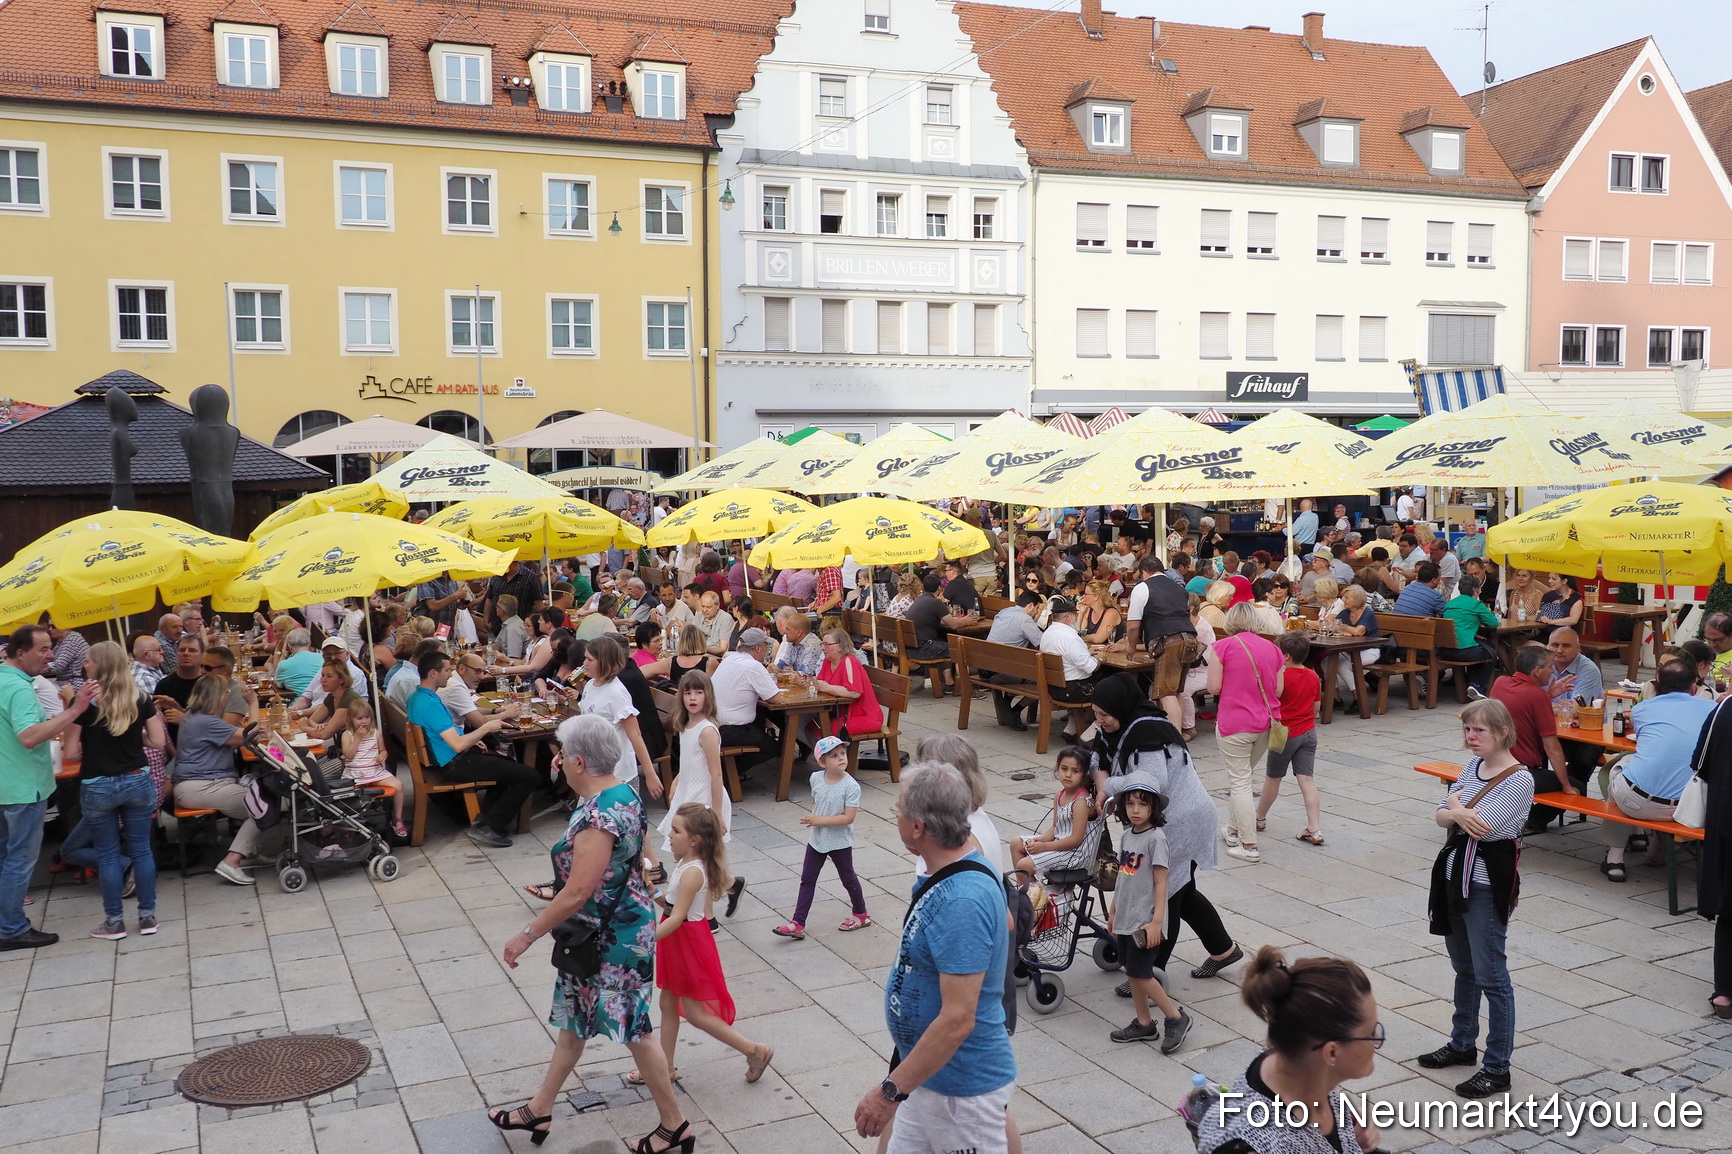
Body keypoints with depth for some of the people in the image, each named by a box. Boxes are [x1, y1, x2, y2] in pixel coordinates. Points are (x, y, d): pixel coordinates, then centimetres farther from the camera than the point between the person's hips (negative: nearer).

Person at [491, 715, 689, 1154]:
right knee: (574, 1018, 22)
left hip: (612, 940, -10)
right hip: (624, 925, 10)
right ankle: (539, 1110, 38)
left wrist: (527, 934, -18)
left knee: (633, 1029, 5)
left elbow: (577, 893, -27)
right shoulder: (624, 793, 1)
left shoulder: (598, 817, -29)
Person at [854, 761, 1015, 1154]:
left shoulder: (961, 902, -29)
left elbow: (957, 1020, -30)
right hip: (930, 1075, 9)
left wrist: (891, 1091, -24)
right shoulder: (952, 875, 1)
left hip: (962, 1089, -9)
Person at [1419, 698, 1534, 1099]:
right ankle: (1462, 1043, 36)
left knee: (1490, 976, -1)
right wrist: (1458, 814, -20)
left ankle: (1497, 1068, 9)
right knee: (1463, 968, 21)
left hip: (1487, 887, -8)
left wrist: (1456, 803, -7)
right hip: (1455, 877, 8)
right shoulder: (1472, 766, 6)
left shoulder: (1519, 780, -16)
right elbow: (1441, 816, 2)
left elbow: (1483, 826, -25)